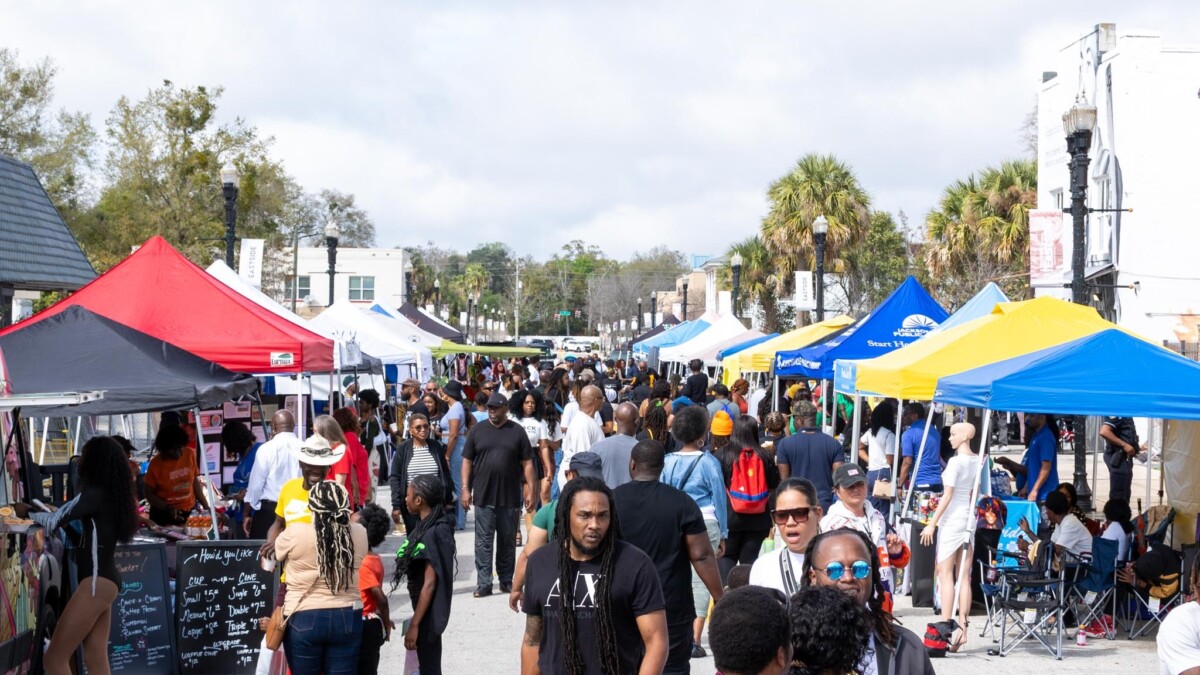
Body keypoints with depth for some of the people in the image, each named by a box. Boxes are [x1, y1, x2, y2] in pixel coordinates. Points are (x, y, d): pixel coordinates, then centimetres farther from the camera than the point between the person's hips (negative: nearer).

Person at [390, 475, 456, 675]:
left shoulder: (432, 534, -22)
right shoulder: (429, 526, 6)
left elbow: (429, 584, -23)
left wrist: (414, 625, -21)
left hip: (428, 613, -9)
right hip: (427, 612, 9)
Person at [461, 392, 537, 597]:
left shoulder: (517, 432, 4)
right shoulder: (478, 431, 5)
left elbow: (527, 463, 4)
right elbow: (467, 461, 6)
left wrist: (531, 490, -3)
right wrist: (465, 489, -1)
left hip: (509, 497, 0)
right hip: (483, 497, 0)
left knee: (508, 541, 9)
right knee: (483, 541, -1)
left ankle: (507, 581, 19)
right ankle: (483, 584, 0)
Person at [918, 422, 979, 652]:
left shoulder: (956, 462, -13)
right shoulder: (977, 461, 8)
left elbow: (947, 496, -15)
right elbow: (975, 493, 13)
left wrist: (932, 523, -13)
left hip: (952, 518, -7)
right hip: (969, 518, 7)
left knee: (945, 574, -4)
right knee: (964, 577, 7)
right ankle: (962, 628, 7)